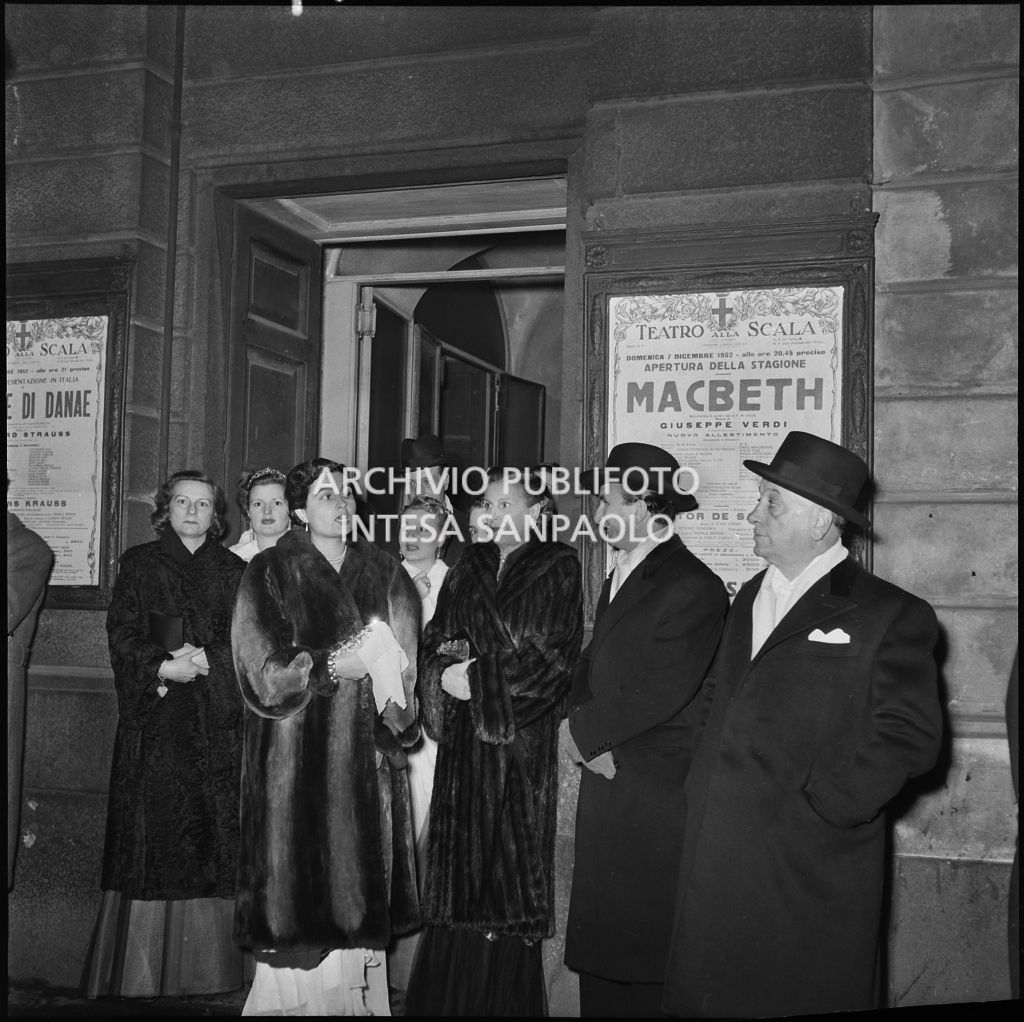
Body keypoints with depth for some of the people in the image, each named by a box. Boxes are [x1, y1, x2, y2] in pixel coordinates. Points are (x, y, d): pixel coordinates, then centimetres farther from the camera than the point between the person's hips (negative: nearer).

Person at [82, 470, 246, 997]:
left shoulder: (232, 571, 12)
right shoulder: (139, 563, 10)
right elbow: (122, 633, 2)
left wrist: (203, 660, -13)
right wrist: (163, 665, -13)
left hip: (215, 721, 1)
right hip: (152, 717, -1)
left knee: (211, 831, -2)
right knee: (149, 833, -3)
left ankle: (205, 969, 7)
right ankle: (139, 973, 4)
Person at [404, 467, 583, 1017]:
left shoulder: (557, 568, -2)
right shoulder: (468, 568, 13)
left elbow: (550, 654, -10)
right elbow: (435, 640, 11)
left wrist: (478, 676, -11)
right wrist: (448, 671, -10)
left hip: (522, 741, -4)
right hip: (464, 742, 4)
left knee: (510, 872, 0)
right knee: (459, 869, 7)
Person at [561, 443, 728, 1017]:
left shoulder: (694, 588, -15)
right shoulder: (620, 579, 15)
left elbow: (659, 692, -20)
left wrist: (583, 732, -9)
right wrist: (587, 736, -4)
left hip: (657, 796, -8)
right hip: (607, 784, 8)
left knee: (646, 952, 0)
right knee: (598, 945, 14)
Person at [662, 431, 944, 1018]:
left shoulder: (890, 616, -6)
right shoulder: (750, 597, 16)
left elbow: (910, 738, -11)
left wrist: (818, 810, -15)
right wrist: (702, 784, 7)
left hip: (809, 869, -6)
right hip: (718, 856, 6)